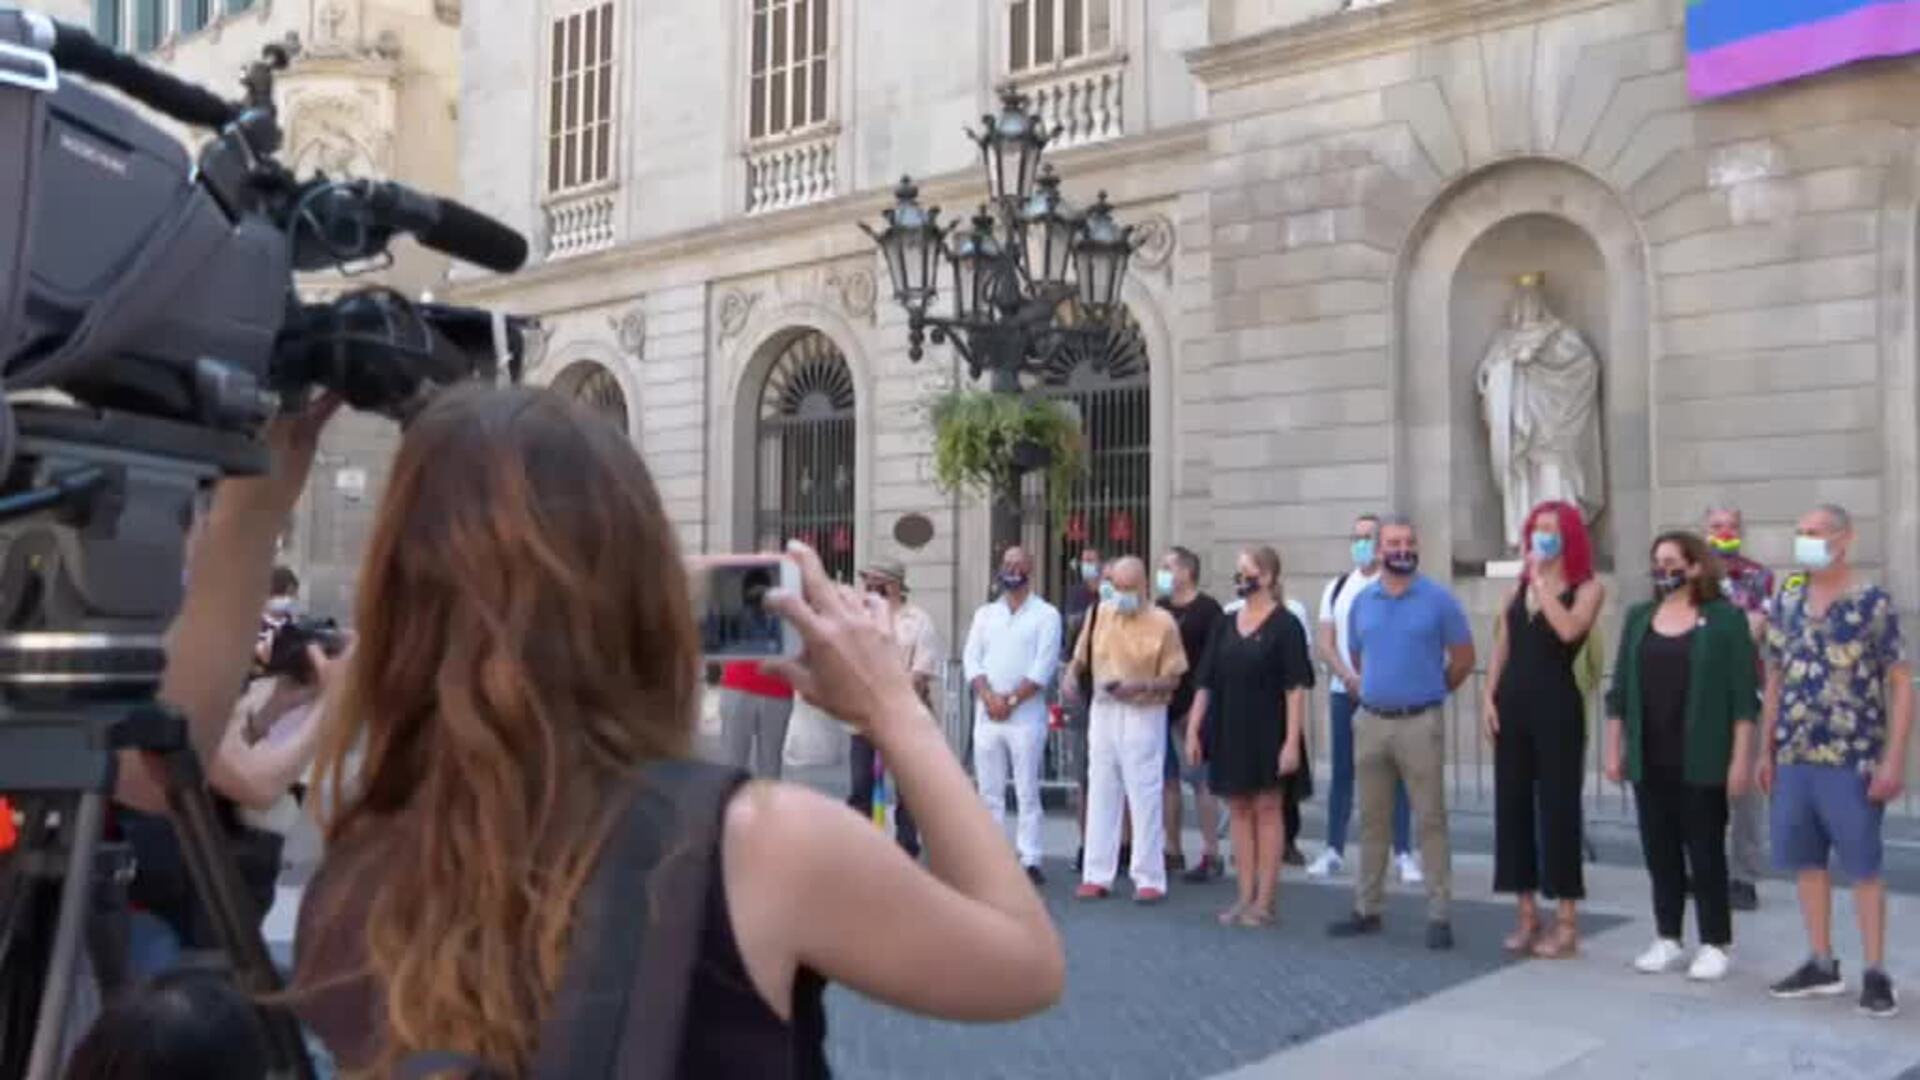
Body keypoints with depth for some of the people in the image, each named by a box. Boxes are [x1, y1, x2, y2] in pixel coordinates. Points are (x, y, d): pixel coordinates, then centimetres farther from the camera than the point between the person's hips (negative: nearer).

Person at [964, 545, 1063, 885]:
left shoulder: (1046, 615, 3)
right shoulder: (985, 614, 15)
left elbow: (1043, 668, -7)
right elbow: (972, 660, 5)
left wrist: (1011, 700, -12)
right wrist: (989, 697, -11)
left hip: (1026, 715, -4)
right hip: (986, 715, 4)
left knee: (1027, 792, -3)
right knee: (989, 792, 5)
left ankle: (1030, 860, -2)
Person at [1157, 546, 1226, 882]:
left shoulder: (1208, 610, -6)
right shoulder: (1159, 609, 15)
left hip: (1190, 709, -7)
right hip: (1159, 706, 7)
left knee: (1201, 781, -4)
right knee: (1167, 779, 10)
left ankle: (1211, 855, 2)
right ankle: (1172, 851, 19)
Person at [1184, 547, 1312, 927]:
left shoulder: (1285, 625, -7)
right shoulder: (1225, 625, 9)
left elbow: (1296, 688, -12)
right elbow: (1205, 682, 10)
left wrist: (1292, 741, -18)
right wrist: (1193, 730, 4)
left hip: (1267, 733, -5)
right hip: (1229, 732, 5)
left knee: (1266, 810, 2)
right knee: (1239, 811, 8)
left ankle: (1264, 902, 8)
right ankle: (1245, 898, 16)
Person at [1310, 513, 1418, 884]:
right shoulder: (1337, 588, 10)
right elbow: (1324, 644, 6)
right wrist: (1349, 677, -9)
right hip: (1343, 692, 4)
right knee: (1342, 772, 8)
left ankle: (1403, 854, 4)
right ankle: (1334, 850, 14)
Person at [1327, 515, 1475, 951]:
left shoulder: (1439, 599, -5)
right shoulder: (1362, 601, 7)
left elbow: (1463, 658, 2)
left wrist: (1430, 691, 11)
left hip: (1420, 723, -4)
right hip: (1370, 721, 4)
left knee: (1430, 820, -1)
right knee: (1371, 820, 11)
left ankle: (1439, 915, 4)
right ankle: (1367, 908, 20)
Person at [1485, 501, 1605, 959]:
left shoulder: (1588, 588, -1)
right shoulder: (1518, 586, 14)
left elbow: (1568, 630, -21)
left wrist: (1541, 581, -13)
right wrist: (1489, 697, 3)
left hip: (1557, 705, -5)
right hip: (1512, 704, 6)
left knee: (1558, 806, -3)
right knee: (1512, 804, 6)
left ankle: (1567, 922, 5)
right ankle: (1527, 915, 16)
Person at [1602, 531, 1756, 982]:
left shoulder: (1725, 618, -4)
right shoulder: (1639, 617, 9)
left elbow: (1743, 696, -7)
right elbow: (1620, 689, 10)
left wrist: (1741, 758, -11)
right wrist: (1614, 749, 7)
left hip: (1701, 761, -4)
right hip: (1649, 760, 4)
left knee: (1705, 852, 3)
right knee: (1659, 851, 11)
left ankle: (1715, 945, 14)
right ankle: (1668, 939, 22)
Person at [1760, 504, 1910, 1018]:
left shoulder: (1873, 602, -8)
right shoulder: (1786, 603, 8)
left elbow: (1902, 683, -8)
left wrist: (1893, 759, -13)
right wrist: (1767, 749, 12)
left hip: (1853, 760, -5)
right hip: (1795, 757, 5)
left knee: (1863, 866, 2)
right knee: (1807, 861, 11)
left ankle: (1875, 973, 11)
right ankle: (1822, 964, 22)